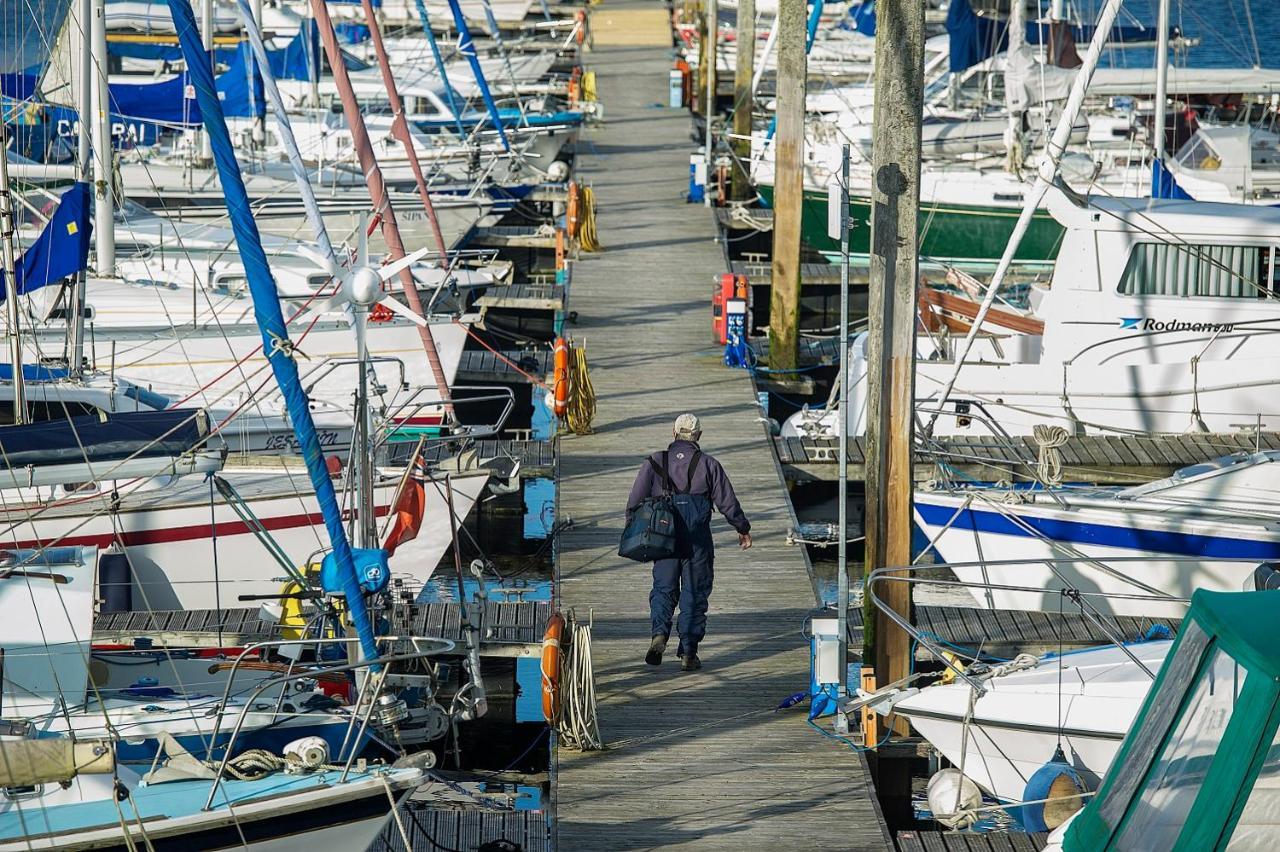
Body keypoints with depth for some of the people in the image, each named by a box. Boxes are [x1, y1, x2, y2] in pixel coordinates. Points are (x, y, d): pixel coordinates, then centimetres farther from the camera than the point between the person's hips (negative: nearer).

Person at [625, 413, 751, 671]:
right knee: (694, 594, 7)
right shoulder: (708, 465, -1)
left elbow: (635, 502, 0)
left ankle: (658, 634, -14)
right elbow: (727, 502, 3)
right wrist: (743, 529, 18)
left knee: (663, 589, 12)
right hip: (697, 542, -1)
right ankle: (688, 653, 5)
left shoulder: (655, 462, 2)